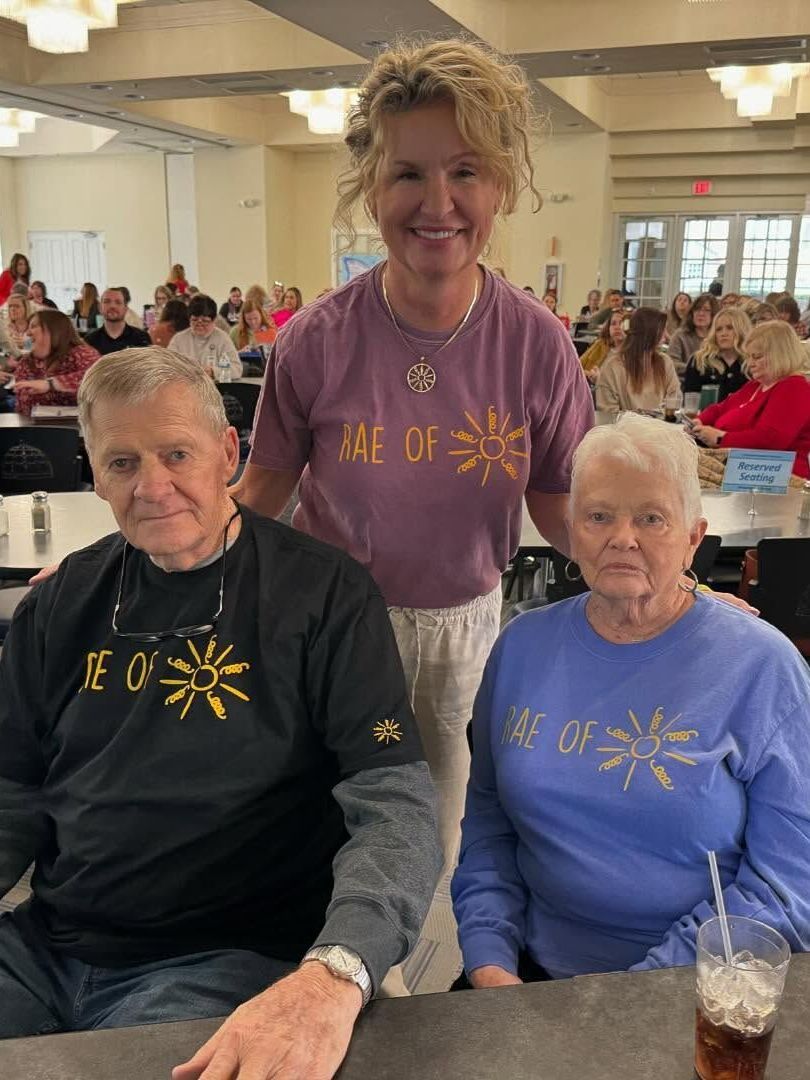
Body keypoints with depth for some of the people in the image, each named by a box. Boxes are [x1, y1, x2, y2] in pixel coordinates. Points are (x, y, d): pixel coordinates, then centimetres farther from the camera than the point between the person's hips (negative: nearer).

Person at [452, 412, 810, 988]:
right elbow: (487, 820, 7)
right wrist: (489, 960, -5)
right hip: (533, 973, 3)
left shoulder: (762, 665, -7)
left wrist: (638, 994, -13)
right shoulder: (523, 645, 4)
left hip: (690, 996, -2)